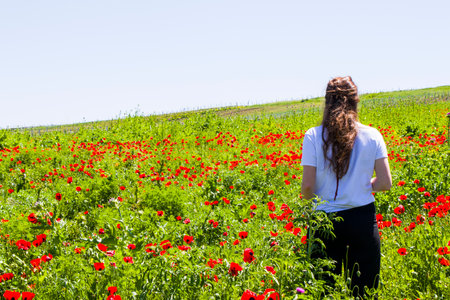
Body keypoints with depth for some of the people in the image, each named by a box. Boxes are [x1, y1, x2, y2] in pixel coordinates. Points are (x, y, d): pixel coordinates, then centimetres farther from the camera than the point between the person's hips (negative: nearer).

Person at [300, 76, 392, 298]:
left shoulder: (313, 137, -7)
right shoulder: (372, 136, -2)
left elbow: (307, 186, -9)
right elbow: (385, 183, -3)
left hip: (326, 221, -1)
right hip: (363, 219, 1)